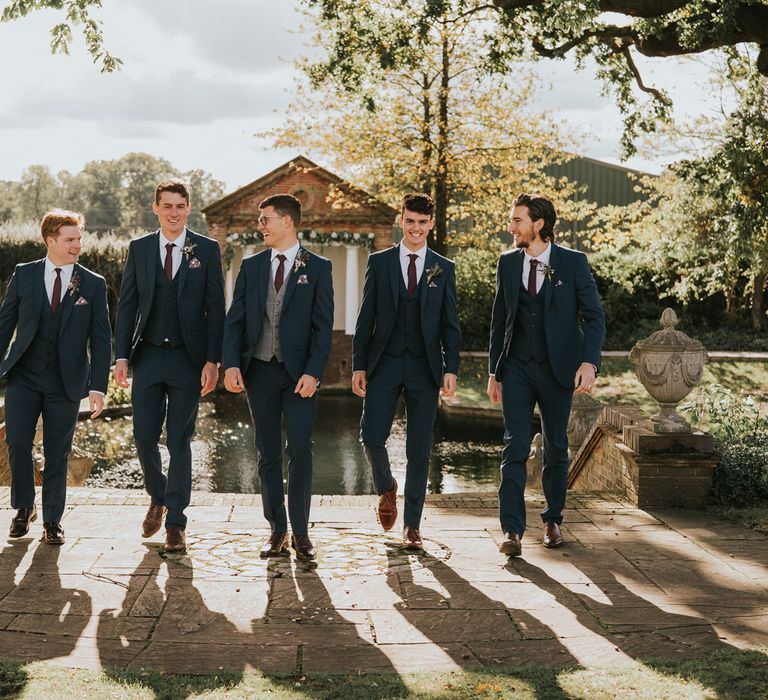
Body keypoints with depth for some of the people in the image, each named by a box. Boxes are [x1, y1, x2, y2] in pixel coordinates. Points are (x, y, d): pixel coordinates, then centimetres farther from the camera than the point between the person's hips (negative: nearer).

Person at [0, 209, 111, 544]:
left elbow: (101, 340, 0)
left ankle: (52, 520, 19)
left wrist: (98, 387, -7)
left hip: (66, 381, 0)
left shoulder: (93, 285, 1)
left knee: (57, 453, 5)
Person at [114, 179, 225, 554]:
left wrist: (213, 360, -9)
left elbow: (215, 308, -1)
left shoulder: (207, 250, 1)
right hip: (148, 355, 2)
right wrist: (121, 356, -1)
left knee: (179, 440, 1)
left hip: (188, 357, -2)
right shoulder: (139, 248, 7)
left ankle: (175, 522, 10)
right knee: (144, 437, 3)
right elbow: (126, 305, 7)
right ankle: (158, 499, 31)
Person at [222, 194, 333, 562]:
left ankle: (300, 532, 3)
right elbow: (234, 320, 7)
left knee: (300, 449, -7)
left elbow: (323, 325, -3)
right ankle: (277, 531, 15)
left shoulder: (317, 268, 1)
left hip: (299, 372, -3)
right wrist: (231, 364, -6)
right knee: (268, 453, 7)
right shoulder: (251, 266, 10)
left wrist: (313, 372, -14)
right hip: (259, 369, 3)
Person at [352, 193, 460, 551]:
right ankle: (386, 488, 26)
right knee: (372, 437, -7)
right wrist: (358, 365, -2)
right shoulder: (379, 262, 6)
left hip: (425, 367, 0)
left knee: (419, 450, 2)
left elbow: (450, 324, 7)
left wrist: (451, 369, -4)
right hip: (384, 363, 0)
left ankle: (412, 525, 11)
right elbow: (366, 318, 5)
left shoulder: (444, 268, 7)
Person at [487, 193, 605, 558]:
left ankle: (552, 520, 27)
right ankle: (512, 531, -12)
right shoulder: (507, 262, 6)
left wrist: (589, 361, -19)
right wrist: (494, 371, 10)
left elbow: (594, 317, -5)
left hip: (557, 368, -1)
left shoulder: (573, 262, -4)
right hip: (517, 368, 1)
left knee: (555, 447, 10)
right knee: (515, 446, -9)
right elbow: (499, 320, 12)